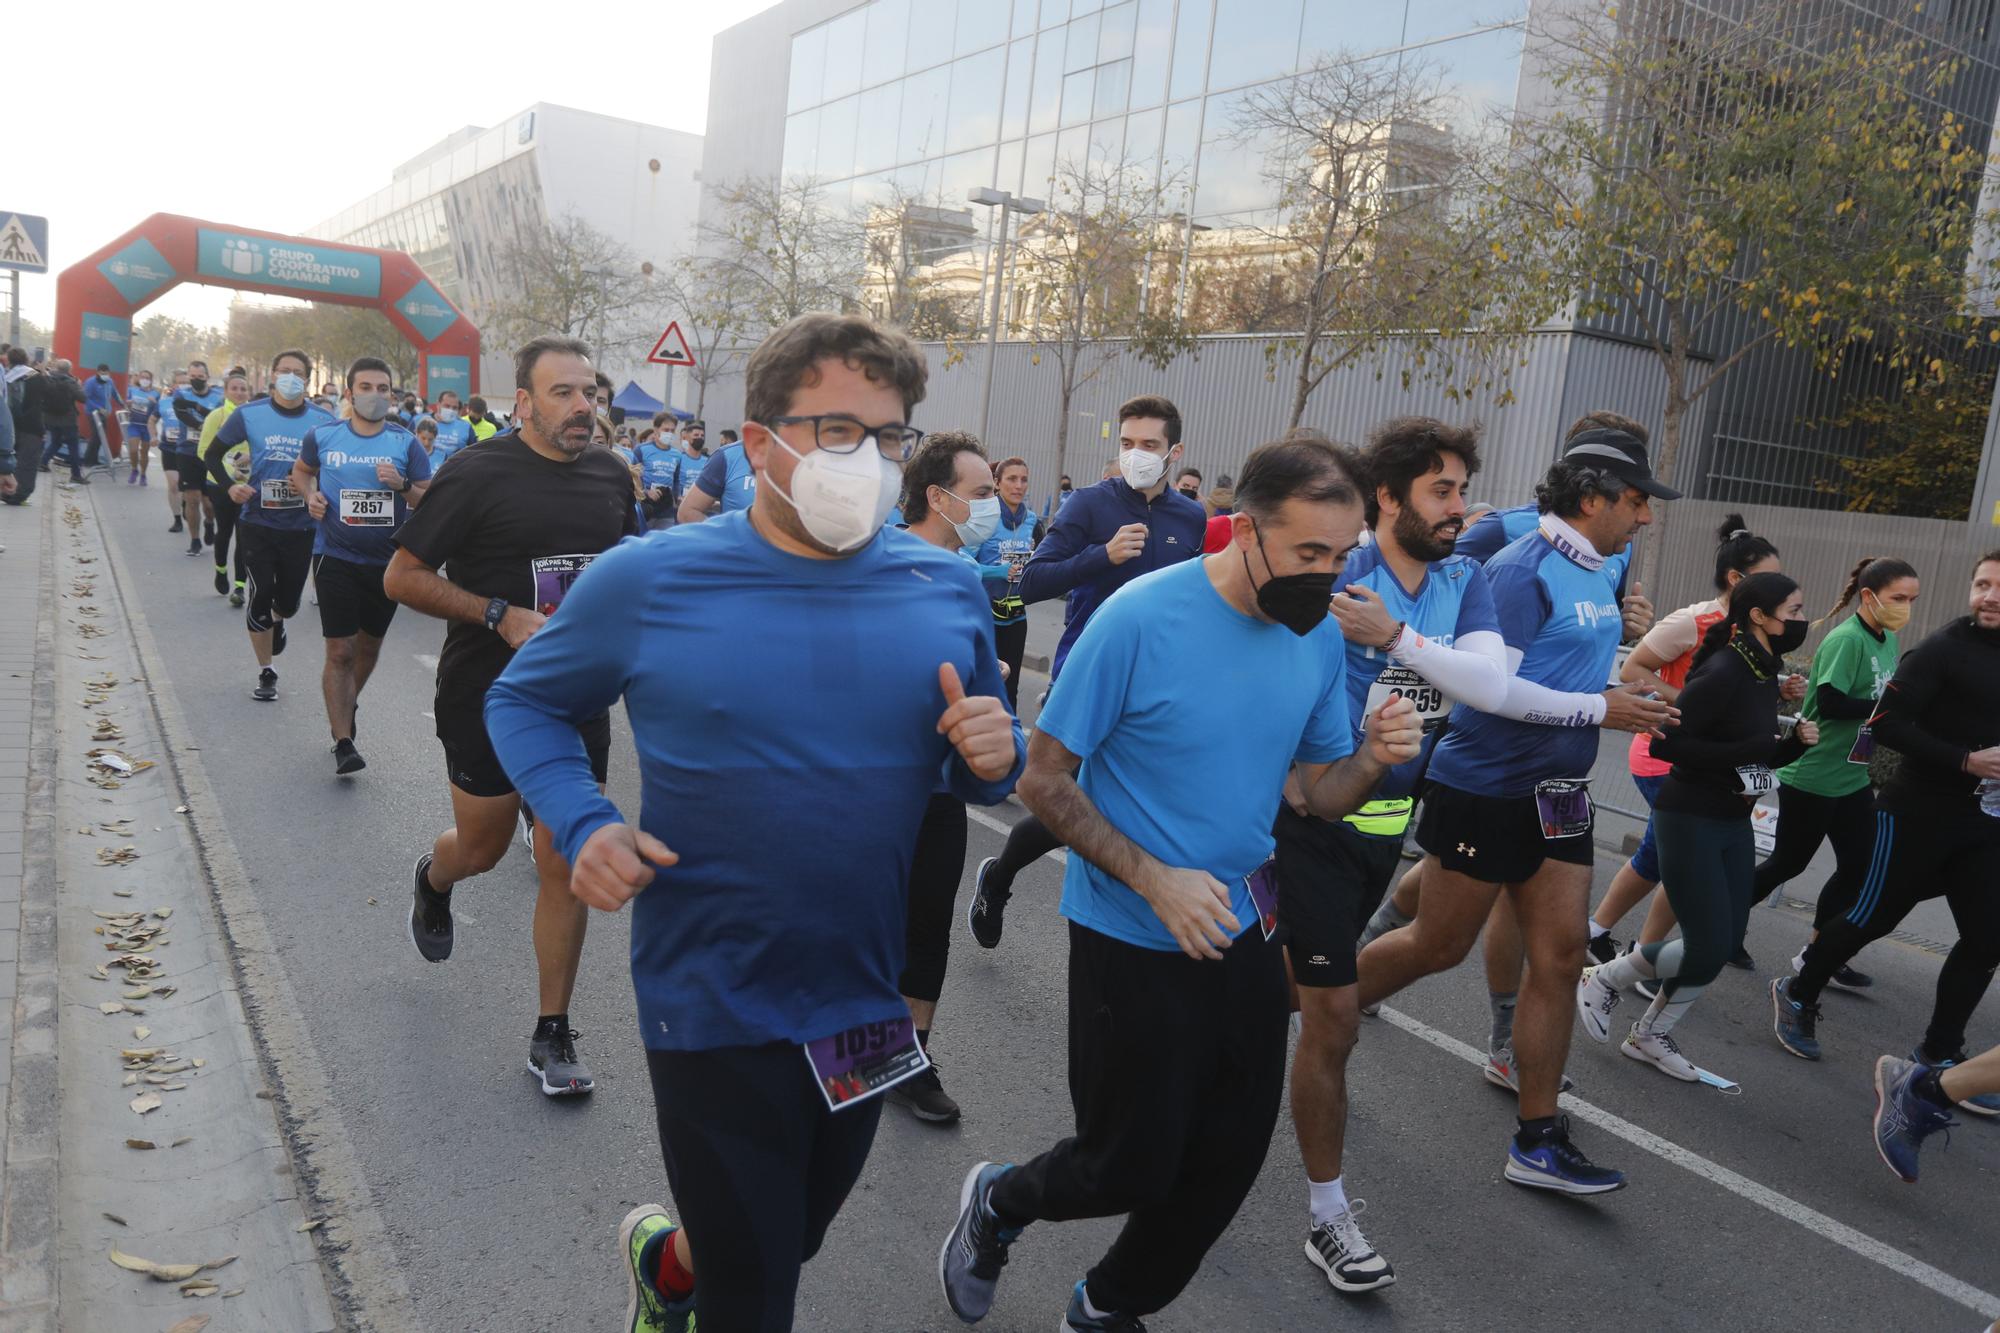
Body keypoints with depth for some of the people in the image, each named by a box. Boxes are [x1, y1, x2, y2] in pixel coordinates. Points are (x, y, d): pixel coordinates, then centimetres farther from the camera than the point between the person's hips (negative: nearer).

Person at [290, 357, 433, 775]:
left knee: (369, 645, 19)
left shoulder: (406, 443, -3)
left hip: (387, 560, 2)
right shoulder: (322, 436, -1)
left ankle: (346, 706, 46)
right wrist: (310, 495, -1)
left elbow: (431, 501, -2)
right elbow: (301, 470, 19)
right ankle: (344, 743, -2)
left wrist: (402, 485, -20)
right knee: (340, 651, -7)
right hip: (336, 556, -2)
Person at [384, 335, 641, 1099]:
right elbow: (401, 578, -10)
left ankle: (552, 1036, 16)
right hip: (488, 697, -3)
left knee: (565, 864, 3)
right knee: (483, 849, 14)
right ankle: (432, 882, 53)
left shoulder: (610, 475, 3)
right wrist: (502, 616, -21)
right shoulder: (478, 473, -11)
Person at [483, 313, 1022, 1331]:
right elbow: (522, 702, 3)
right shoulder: (647, 580, -11)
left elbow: (977, 770, 7)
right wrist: (581, 825, -14)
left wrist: (996, 758, -17)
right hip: (713, 1011, -3)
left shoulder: (948, 590, -4)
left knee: (789, 1240, 28)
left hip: (873, 1006, 4)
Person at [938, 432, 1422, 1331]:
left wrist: (1373, 759, -17)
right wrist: (1156, 881, -24)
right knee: (1132, 1167, 5)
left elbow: (1319, 793, 5)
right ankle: (999, 1201, 38)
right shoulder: (1140, 619, -21)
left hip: (1243, 931, 6)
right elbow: (1044, 782, -16)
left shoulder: (1321, 639, -3)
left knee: (1230, 1158, 14)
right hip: (1131, 938, -6)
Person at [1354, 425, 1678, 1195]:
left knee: (1559, 958, 5)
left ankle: (1537, 1140, 14)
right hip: (1484, 787, -8)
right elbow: (1489, 684, -23)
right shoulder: (1520, 571, -17)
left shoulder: (1604, 568, 10)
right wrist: (1600, 710, -19)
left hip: (1555, 795, 8)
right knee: (1439, 945, 4)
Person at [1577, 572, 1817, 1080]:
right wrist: (1748, 751, -23)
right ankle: (1603, 979, 16)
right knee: (1709, 947, -8)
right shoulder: (1722, 672, -19)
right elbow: (1665, 744, -25)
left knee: (1727, 940, 9)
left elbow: (1755, 756, 16)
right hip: (1689, 821, -9)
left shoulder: (1764, 674, 7)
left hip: (1733, 822, 9)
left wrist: (1794, 743, -2)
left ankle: (1650, 1036, 24)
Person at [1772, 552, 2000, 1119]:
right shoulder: (1943, 649, -11)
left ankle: (1938, 1055, 17)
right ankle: (1799, 995, 25)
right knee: (1872, 917, 3)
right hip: (1919, 812, -6)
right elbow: (1886, 724, -17)